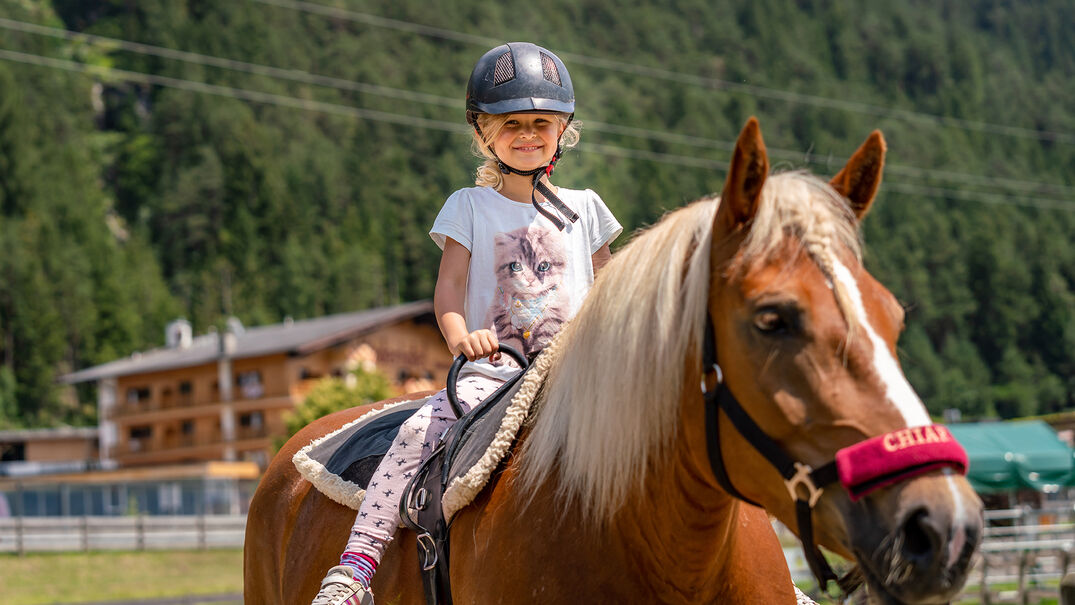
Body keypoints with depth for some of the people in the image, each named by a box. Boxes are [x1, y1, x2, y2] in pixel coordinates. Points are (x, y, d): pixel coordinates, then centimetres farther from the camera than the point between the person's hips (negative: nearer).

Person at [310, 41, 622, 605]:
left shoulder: (583, 208, 16)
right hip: (491, 371, -1)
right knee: (418, 431, -27)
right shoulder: (469, 207, 10)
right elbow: (448, 289, -1)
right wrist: (460, 336, -23)